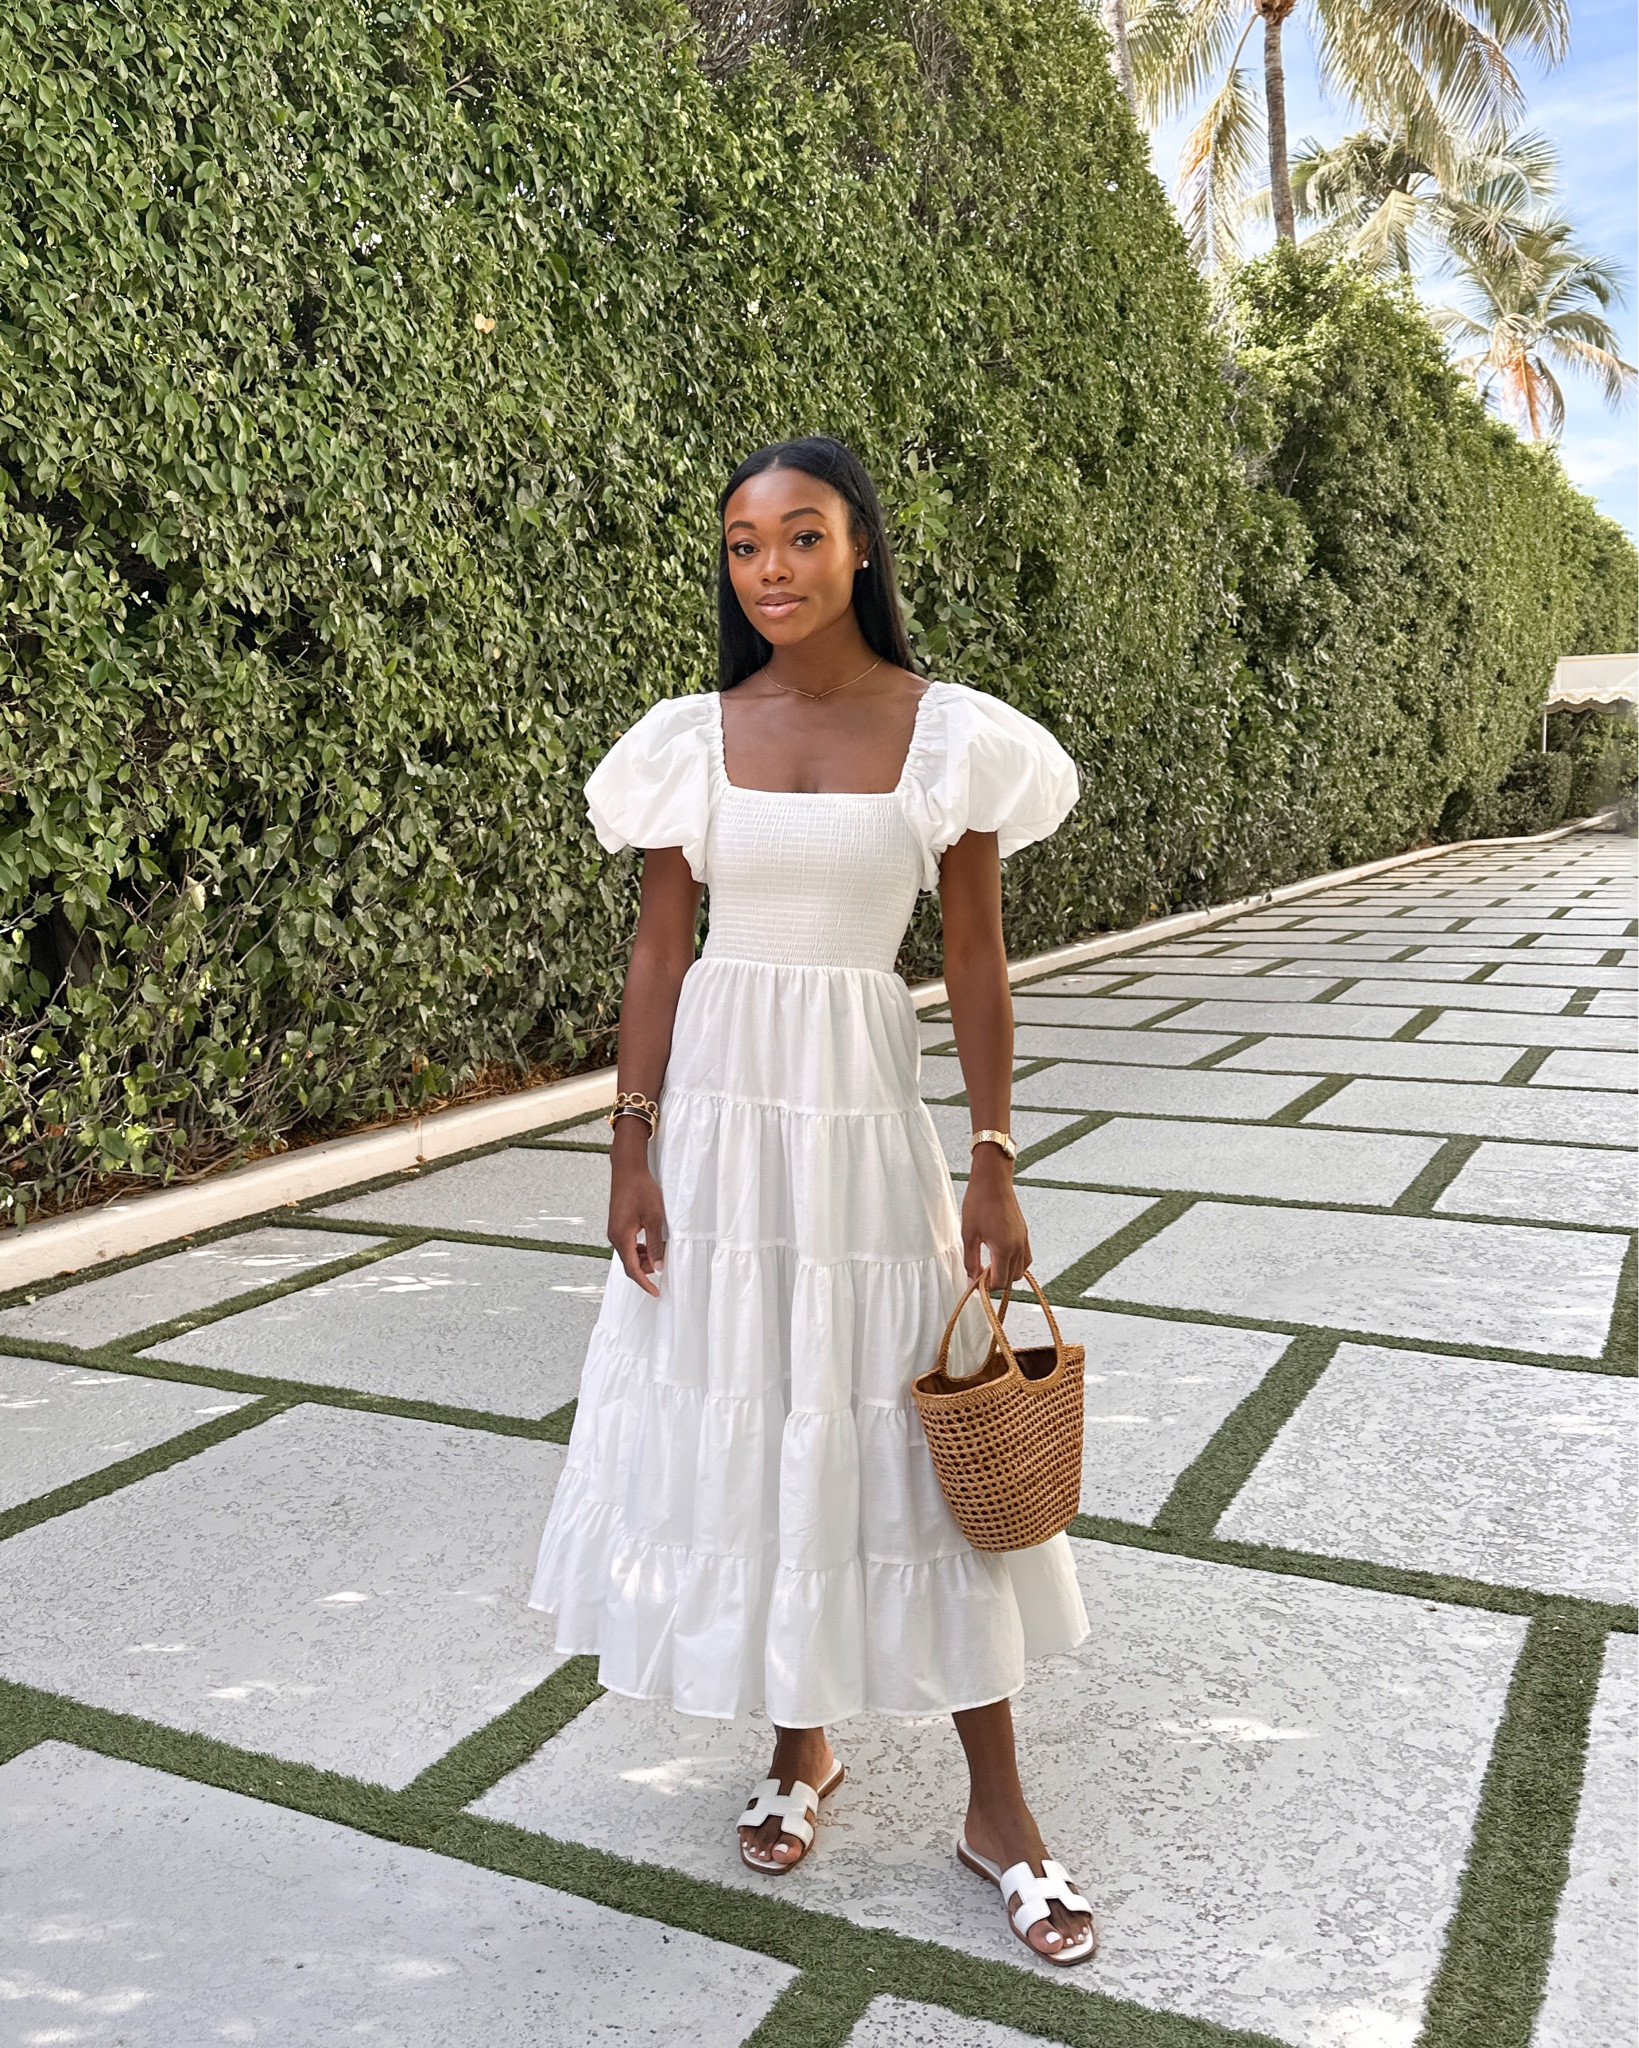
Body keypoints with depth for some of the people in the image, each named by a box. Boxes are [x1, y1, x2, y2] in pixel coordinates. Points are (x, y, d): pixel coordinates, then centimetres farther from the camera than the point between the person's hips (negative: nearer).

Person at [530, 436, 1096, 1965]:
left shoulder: (949, 733, -2)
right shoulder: (692, 739, 2)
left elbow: (976, 962, -1)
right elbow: (658, 951, 4)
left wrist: (994, 1166, -4)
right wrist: (632, 1150, -2)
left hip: (865, 1107, -2)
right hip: (716, 1106, 2)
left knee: (900, 1433, 5)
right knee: (736, 1420, 10)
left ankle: (996, 1805, 22)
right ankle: (800, 1742, 34)